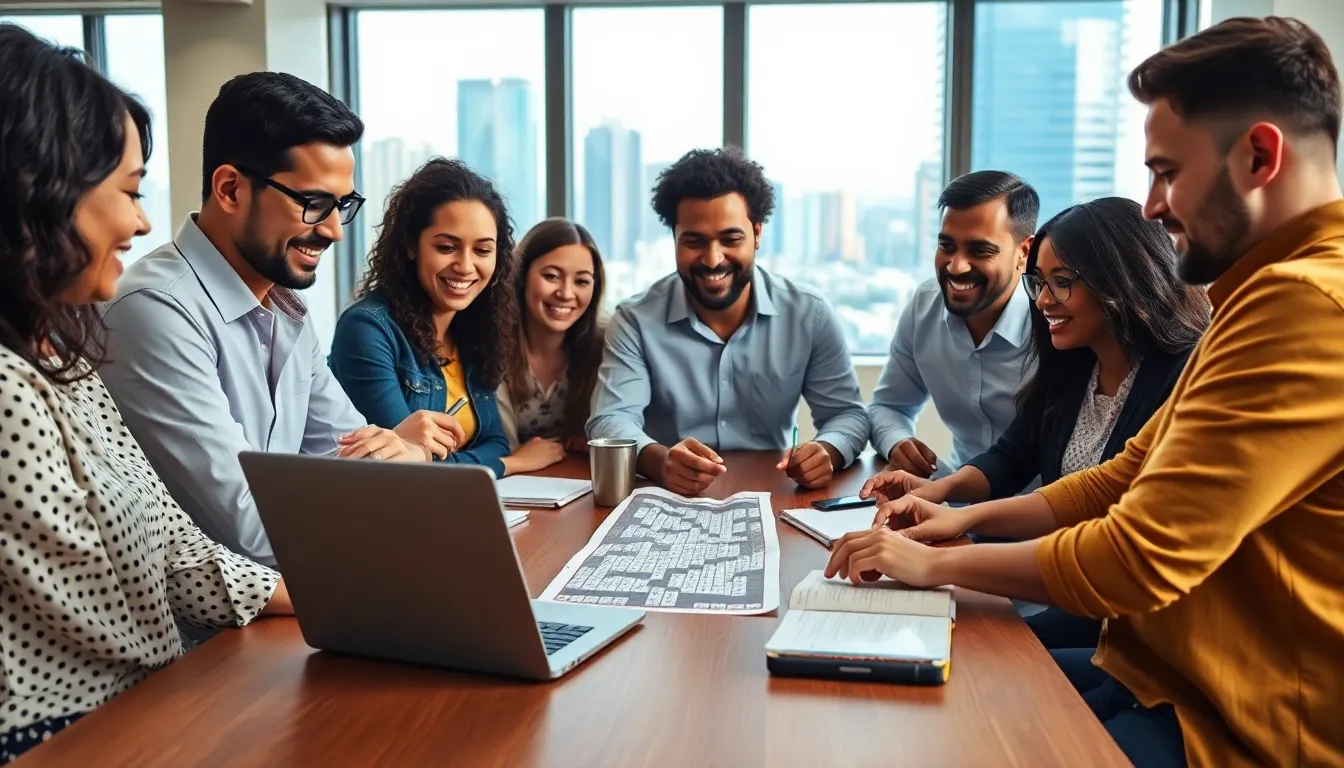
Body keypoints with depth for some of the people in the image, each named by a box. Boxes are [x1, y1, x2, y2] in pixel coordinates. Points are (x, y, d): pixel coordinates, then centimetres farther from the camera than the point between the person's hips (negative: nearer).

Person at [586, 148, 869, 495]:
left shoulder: (809, 315, -2)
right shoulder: (636, 321, -6)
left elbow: (847, 413, 1)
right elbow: (611, 420, -16)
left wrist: (827, 451, -24)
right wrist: (659, 461, -39)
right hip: (671, 502, -2)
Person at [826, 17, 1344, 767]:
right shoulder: (1277, 292, 13)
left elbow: (1141, 558, -25)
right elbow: (1127, 478, 16)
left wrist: (937, 563, -11)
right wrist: (967, 517, 5)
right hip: (1166, 673, 9)